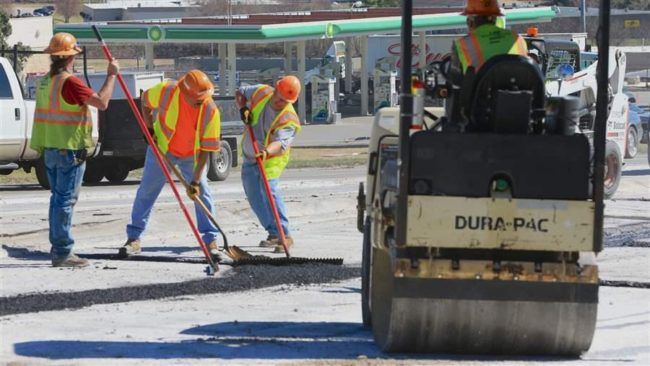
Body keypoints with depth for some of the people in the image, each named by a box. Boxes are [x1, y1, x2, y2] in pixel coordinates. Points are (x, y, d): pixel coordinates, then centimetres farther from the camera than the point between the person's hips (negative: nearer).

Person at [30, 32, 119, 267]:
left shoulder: (45, 82, 11)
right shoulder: (69, 82, -17)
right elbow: (102, 102, -21)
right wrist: (111, 75, -11)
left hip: (50, 149, 9)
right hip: (70, 149, -9)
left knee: (58, 198, 14)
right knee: (65, 199, -7)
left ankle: (58, 249, 18)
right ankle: (62, 252, -7)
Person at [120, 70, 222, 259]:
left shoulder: (211, 111, -29)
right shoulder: (166, 91, -30)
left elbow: (206, 150, -24)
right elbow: (145, 100, -5)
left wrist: (195, 181, -27)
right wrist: (149, 128, -12)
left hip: (192, 155, 0)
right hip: (161, 148, 0)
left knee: (202, 194, -8)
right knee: (146, 191, 3)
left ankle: (211, 240, 0)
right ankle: (134, 238, 11)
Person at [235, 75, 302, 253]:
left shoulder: (289, 120, -28)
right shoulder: (261, 92, -11)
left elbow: (280, 143, -43)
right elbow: (240, 93, 8)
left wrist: (267, 151, -63)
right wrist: (243, 109, -11)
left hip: (271, 159, -7)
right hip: (250, 158, 7)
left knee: (268, 190, -25)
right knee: (254, 196, 9)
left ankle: (284, 235, -25)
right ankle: (274, 233, 21)